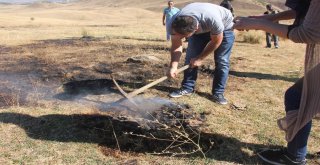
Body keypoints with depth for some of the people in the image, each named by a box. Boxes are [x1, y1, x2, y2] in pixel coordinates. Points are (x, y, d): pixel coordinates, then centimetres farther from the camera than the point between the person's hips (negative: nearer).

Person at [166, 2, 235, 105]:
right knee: (191, 57, -6)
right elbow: (176, 46, -18)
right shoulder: (173, 24, -32)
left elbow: (216, 41, -25)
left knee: (222, 61, -9)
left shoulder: (213, 20, -44)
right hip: (200, 28, 4)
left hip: (224, 26, -3)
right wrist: (173, 66, -31)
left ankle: (218, 93, 1)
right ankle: (187, 88, 7)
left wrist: (200, 58, -18)